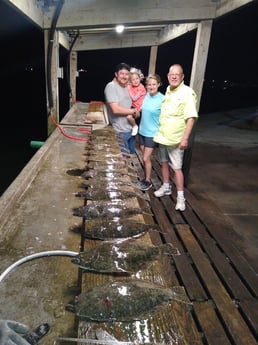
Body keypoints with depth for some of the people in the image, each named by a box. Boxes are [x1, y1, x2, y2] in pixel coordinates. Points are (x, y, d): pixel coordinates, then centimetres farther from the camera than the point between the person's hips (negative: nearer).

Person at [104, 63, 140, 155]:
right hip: (120, 131, -8)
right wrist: (134, 111, -11)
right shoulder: (111, 86, -14)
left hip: (131, 129, 8)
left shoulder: (126, 87, 12)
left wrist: (135, 112, -1)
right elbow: (116, 109, -23)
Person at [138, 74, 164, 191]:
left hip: (152, 133, -5)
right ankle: (146, 178, 30)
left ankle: (148, 181, 17)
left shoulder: (162, 99, -15)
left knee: (146, 158, -1)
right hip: (142, 131, 5)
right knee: (145, 157, 14)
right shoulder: (146, 95, 1)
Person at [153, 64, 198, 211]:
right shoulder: (168, 90, 9)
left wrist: (185, 138, -24)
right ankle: (166, 187, 34)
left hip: (176, 139, -7)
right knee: (164, 163, 17)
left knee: (177, 168, -2)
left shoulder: (187, 92, -14)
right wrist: (159, 131, 16)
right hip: (162, 135, 7)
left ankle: (181, 197, 9)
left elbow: (191, 117, -19)